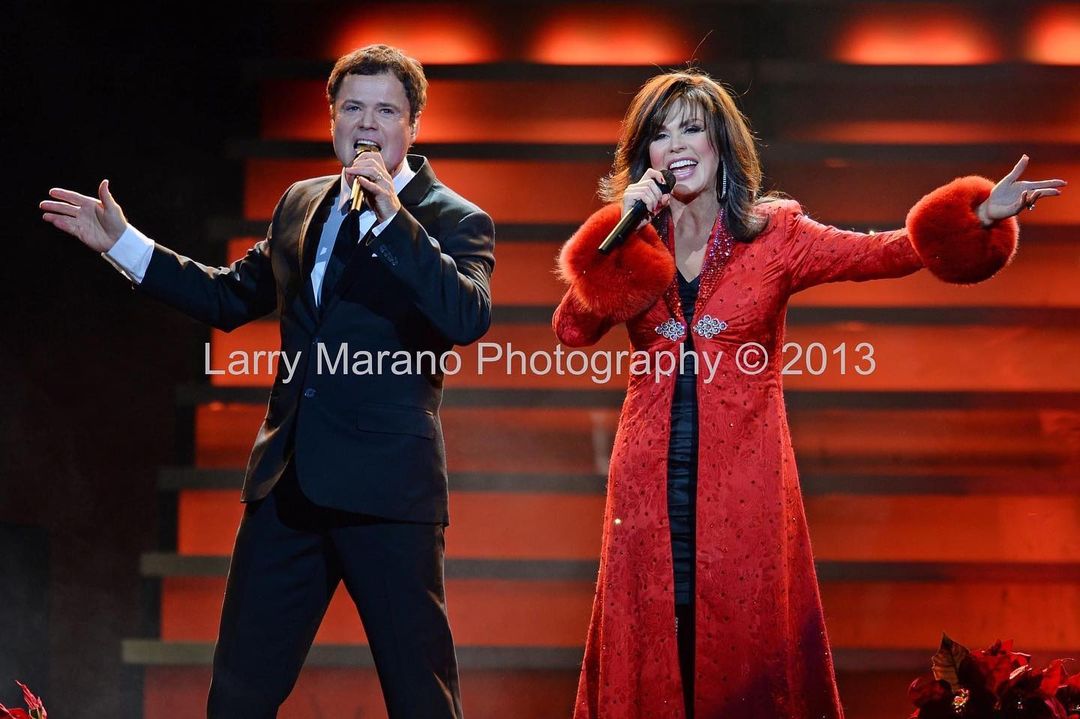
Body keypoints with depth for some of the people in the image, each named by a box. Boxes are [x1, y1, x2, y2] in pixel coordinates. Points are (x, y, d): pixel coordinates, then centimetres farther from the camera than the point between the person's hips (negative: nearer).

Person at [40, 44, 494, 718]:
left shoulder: (456, 221, -2)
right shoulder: (301, 206, 15)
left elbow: (469, 318, -20)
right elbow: (228, 296, 24)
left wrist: (393, 216, -24)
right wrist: (122, 242, 21)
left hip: (387, 489, -5)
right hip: (288, 486, 5)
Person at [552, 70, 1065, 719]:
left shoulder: (775, 234, 2)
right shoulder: (633, 246, 7)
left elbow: (888, 253, -8)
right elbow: (571, 330, -7)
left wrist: (981, 217, -21)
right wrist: (622, 230, -13)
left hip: (744, 481, -2)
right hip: (652, 482, 2)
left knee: (743, 646, 1)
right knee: (652, 652, 5)